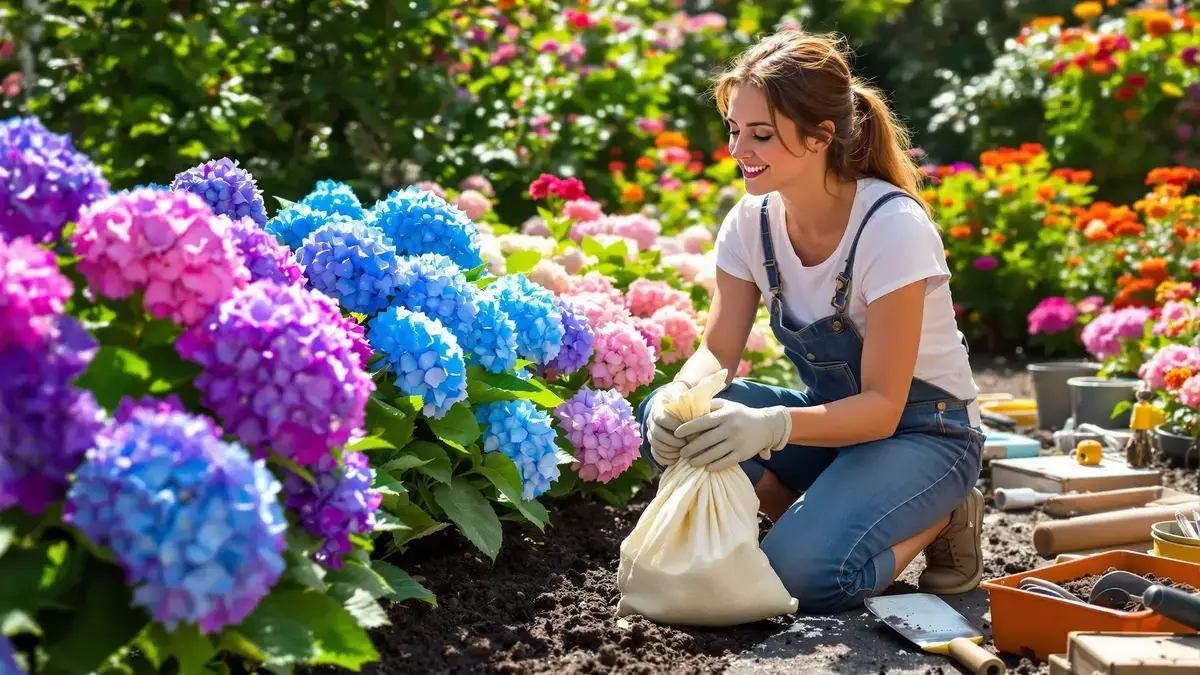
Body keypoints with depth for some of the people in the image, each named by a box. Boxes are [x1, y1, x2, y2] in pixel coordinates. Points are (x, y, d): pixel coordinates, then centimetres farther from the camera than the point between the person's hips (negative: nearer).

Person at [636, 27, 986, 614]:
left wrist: (772, 426, -43)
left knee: (800, 575, -30)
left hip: (920, 434, -6)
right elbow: (718, 350, -4)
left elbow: (881, 407, -26)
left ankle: (939, 521, -1)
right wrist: (679, 397, -28)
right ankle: (814, 517, -2)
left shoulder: (892, 227, -26)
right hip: (831, 415, 6)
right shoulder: (752, 221, -8)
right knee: (661, 421, -18)